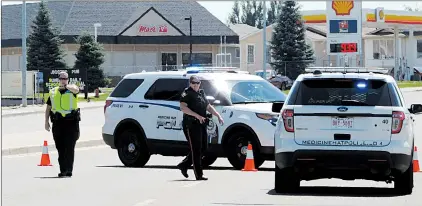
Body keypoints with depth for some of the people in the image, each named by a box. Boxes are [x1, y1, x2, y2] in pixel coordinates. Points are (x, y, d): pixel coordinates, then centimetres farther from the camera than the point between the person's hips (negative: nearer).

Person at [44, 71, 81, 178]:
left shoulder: (72, 88, 6)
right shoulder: (53, 92, 18)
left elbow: (76, 89, -20)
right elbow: (48, 108, 21)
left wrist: (66, 86, -38)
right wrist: (46, 121, 12)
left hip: (71, 122, -4)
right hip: (58, 122, 4)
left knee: (69, 147, -9)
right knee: (60, 148, 5)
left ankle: (68, 170, -11)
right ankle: (63, 170, 10)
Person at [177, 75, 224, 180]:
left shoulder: (201, 93, 19)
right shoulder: (186, 93, -6)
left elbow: (208, 107, 28)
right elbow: (183, 107, -20)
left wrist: (218, 115, 15)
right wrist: (197, 116, -26)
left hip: (201, 124, 8)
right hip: (191, 124, -8)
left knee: (203, 148, 11)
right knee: (196, 149, -8)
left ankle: (184, 165, 24)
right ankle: (199, 175, -6)